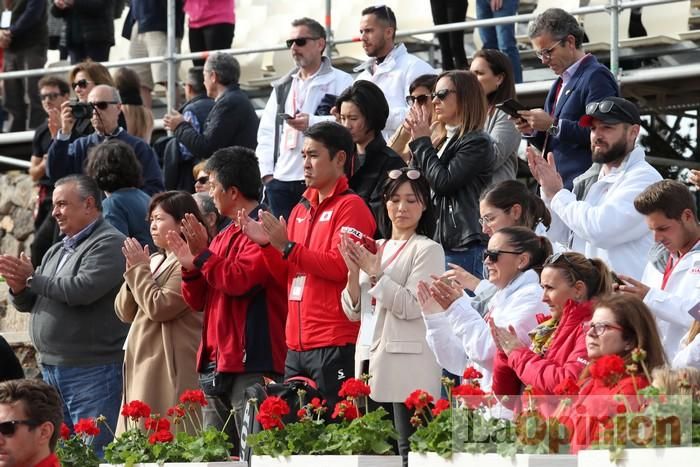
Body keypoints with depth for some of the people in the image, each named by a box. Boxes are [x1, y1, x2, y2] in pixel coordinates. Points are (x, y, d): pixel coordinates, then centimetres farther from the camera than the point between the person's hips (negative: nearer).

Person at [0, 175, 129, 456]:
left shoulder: (108, 244, -8)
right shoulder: (57, 251, 19)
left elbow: (83, 289, -23)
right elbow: (27, 304, 20)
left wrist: (32, 277, -10)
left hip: (92, 371, -9)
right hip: (51, 368, 9)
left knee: (92, 453, -9)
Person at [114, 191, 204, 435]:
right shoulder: (155, 260, 19)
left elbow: (159, 307, -18)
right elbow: (124, 312, 17)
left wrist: (139, 269, -7)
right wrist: (134, 272, 2)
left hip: (170, 368, -9)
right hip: (142, 366, 9)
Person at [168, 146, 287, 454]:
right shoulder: (224, 236, 20)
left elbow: (238, 281, -22)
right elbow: (197, 301, 20)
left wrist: (203, 255, -9)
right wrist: (190, 266, 2)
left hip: (251, 363, -9)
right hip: (216, 365, 10)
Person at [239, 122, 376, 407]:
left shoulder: (350, 206, -5)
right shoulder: (301, 209, 19)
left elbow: (340, 266, -16)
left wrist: (287, 246, -16)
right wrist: (267, 245, 4)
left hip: (336, 344, -8)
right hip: (298, 344, 8)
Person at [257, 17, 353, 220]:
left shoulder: (340, 82, 3)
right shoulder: (282, 87, 22)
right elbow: (266, 132, 18)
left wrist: (312, 122, -20)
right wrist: (267, 172, 6)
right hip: (281, 181, 6)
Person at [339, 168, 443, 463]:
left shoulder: (428, 250, -2)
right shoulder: (375, 249, 17)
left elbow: (411, 307, -12)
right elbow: (353, 312, 15)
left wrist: (374, 272, -12)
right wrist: (353, 272, -1)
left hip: (408, 366, -7)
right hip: (371, 359, 7)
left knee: (408, 449, -11)